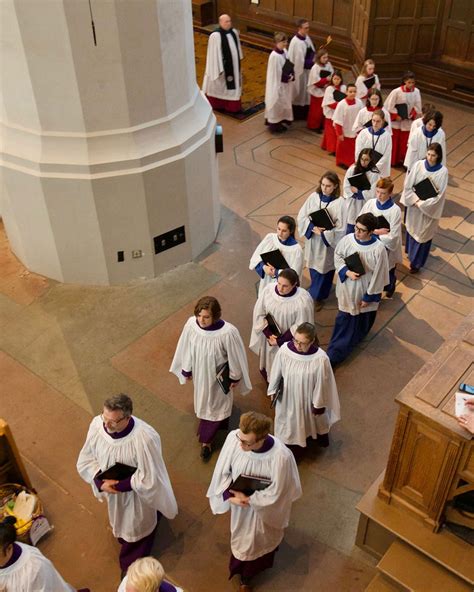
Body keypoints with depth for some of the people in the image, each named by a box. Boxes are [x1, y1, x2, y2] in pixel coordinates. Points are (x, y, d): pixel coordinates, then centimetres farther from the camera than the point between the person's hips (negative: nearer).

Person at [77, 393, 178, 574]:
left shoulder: (144, 439, -41)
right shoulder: (97, 424, -26)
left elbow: (149, 479, -29)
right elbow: (85, 460, -10)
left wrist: (118, 485, -25)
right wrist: (101, 481, -25)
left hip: (138, 495, -4)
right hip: (112, 491, 4)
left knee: (136, 534, 24)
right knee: (121, 528, 34)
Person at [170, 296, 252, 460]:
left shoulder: (227, 333, -36)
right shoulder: (191, 324, -25)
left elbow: (235, 357, -19)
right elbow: (186, 348, -7)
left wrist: (235, 377, -5)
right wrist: (186, 370, 5)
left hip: (218, 375, -4)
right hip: (199, 372, 4)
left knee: (214, 405, 16)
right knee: (203, 401, 29)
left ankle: (206, 440, 39)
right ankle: (219, 423, 60)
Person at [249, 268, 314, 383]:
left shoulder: (303, 300, -29)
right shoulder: (268, 290, -19)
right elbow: (259, 314, -7)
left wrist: (280, 341, -18)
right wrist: (269, 334, -16)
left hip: (289, 341, -4)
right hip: (269, 338, 4)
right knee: (269, 364, 26)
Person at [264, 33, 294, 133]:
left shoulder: (284, 52, 1)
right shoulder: (274, 56, -25)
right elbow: (275, 73, -21)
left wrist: (291, 75, -5)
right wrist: (287, 78, -15)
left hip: (286, 83, 9)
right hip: (278, 84, -9)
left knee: (283, 102, 19)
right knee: (276, 104, 4)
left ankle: (281, 122, 34)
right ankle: (274, 125, 17)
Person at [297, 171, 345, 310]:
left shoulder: (339, 203, -20)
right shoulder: (314, 196, -8)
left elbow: (340, 229, -18)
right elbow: (302, 216, -4)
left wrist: (323, 233, -24)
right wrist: (313, 228, -19)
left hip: (328, 243, -4)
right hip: (312, 240, 4)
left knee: (324, 270, 13)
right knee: (313, 268, 22)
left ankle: (316, 296, 35)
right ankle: (317, 290, 49)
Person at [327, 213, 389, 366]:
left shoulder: (378, 249, -28)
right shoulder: (347, 239, -17)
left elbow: (378, 275, -18)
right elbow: (337, 256, 0)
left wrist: (369, 296, -11)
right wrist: (347, 272, -18)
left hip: (364, 290, -2)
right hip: (347, 287, 2)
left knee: (360, 321, 18)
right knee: (343, 319, 16)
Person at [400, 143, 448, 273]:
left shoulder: (442, 171, -19)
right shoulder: (418, 165, -13)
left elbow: (439, 194, -17)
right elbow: (408, 186, -9)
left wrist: (422, 204, -19)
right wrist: (416, 201, -18)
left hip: (429, 209, -3)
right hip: (414, 205, 3)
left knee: (423, 235, 10)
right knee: (412, 229, 23)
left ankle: (416, 262, 28)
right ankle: (410, 252, 50)